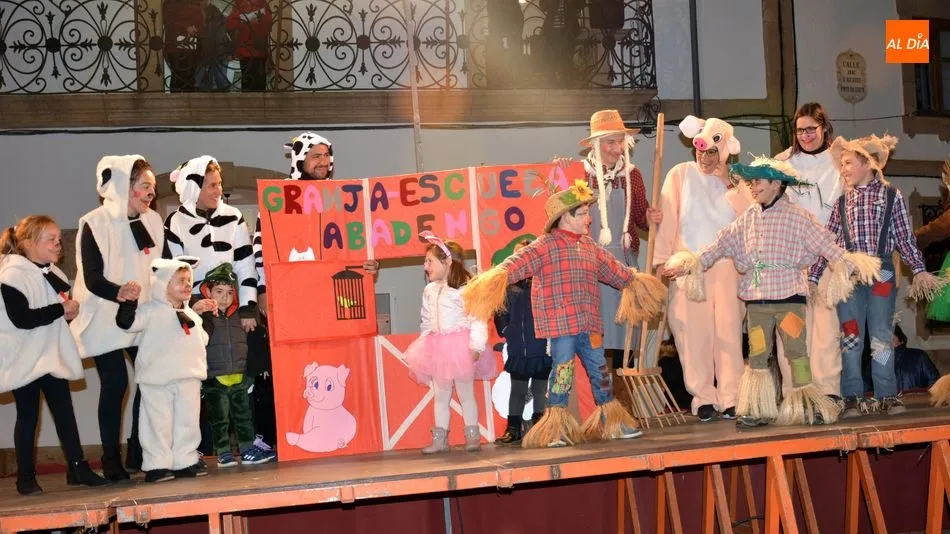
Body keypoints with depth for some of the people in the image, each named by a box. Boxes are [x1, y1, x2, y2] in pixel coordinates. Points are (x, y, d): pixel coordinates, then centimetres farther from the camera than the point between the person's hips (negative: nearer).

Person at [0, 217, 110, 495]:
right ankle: (26, 477, 10)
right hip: (24, 359, -7)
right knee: (28, 416, 1)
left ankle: (77, 468, 12)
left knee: (64, 412, 7)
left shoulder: (52, 273, 10)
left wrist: (70, 310, -2)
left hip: (52, 355, 7)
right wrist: (61, 310, -21)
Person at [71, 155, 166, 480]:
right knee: (115, 385, -4)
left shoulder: (153, 222, 5)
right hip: (106, 320, -5)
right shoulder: (95, 224, -12)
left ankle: (140, 453, 12)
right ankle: (111, 460, 8)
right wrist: (118, 292, -37)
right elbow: (91, 278, -17)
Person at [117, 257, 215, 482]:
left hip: (189, 377, 6)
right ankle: (157, 464, 5)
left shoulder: (191, 315, 17)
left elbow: (201, 340, 29)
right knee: (159, 423, -2)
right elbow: (127, 322, -14)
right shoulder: (151, 311, -4)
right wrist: (129, 301, -24)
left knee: (188, 421, 9)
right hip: (158, 379, -6)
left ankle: (185, 461, 19)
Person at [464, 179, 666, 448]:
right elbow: (522, 261, -21)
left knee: (599, 369, 12)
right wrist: (501, 273, -38)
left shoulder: (590, 247, 17)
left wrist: (632, 279, 44)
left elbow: (612, 268, 33)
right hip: (560, 323, -7)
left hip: (589, 323, 7)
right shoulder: (546, 245, -7)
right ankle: (556, 428, 3)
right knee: (562, 369, -5)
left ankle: (611, 422, 23)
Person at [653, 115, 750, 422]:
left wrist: (727, 182, -7)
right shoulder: (681, 174, 5)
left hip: (726, 266, 1)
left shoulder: (734, 181, 11)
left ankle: (730, 397, 2)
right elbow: (667, 218, -1)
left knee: (729, 331, -3)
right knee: (694, 333, -4)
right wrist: (661, 259, -8)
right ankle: (703, 398, 4)